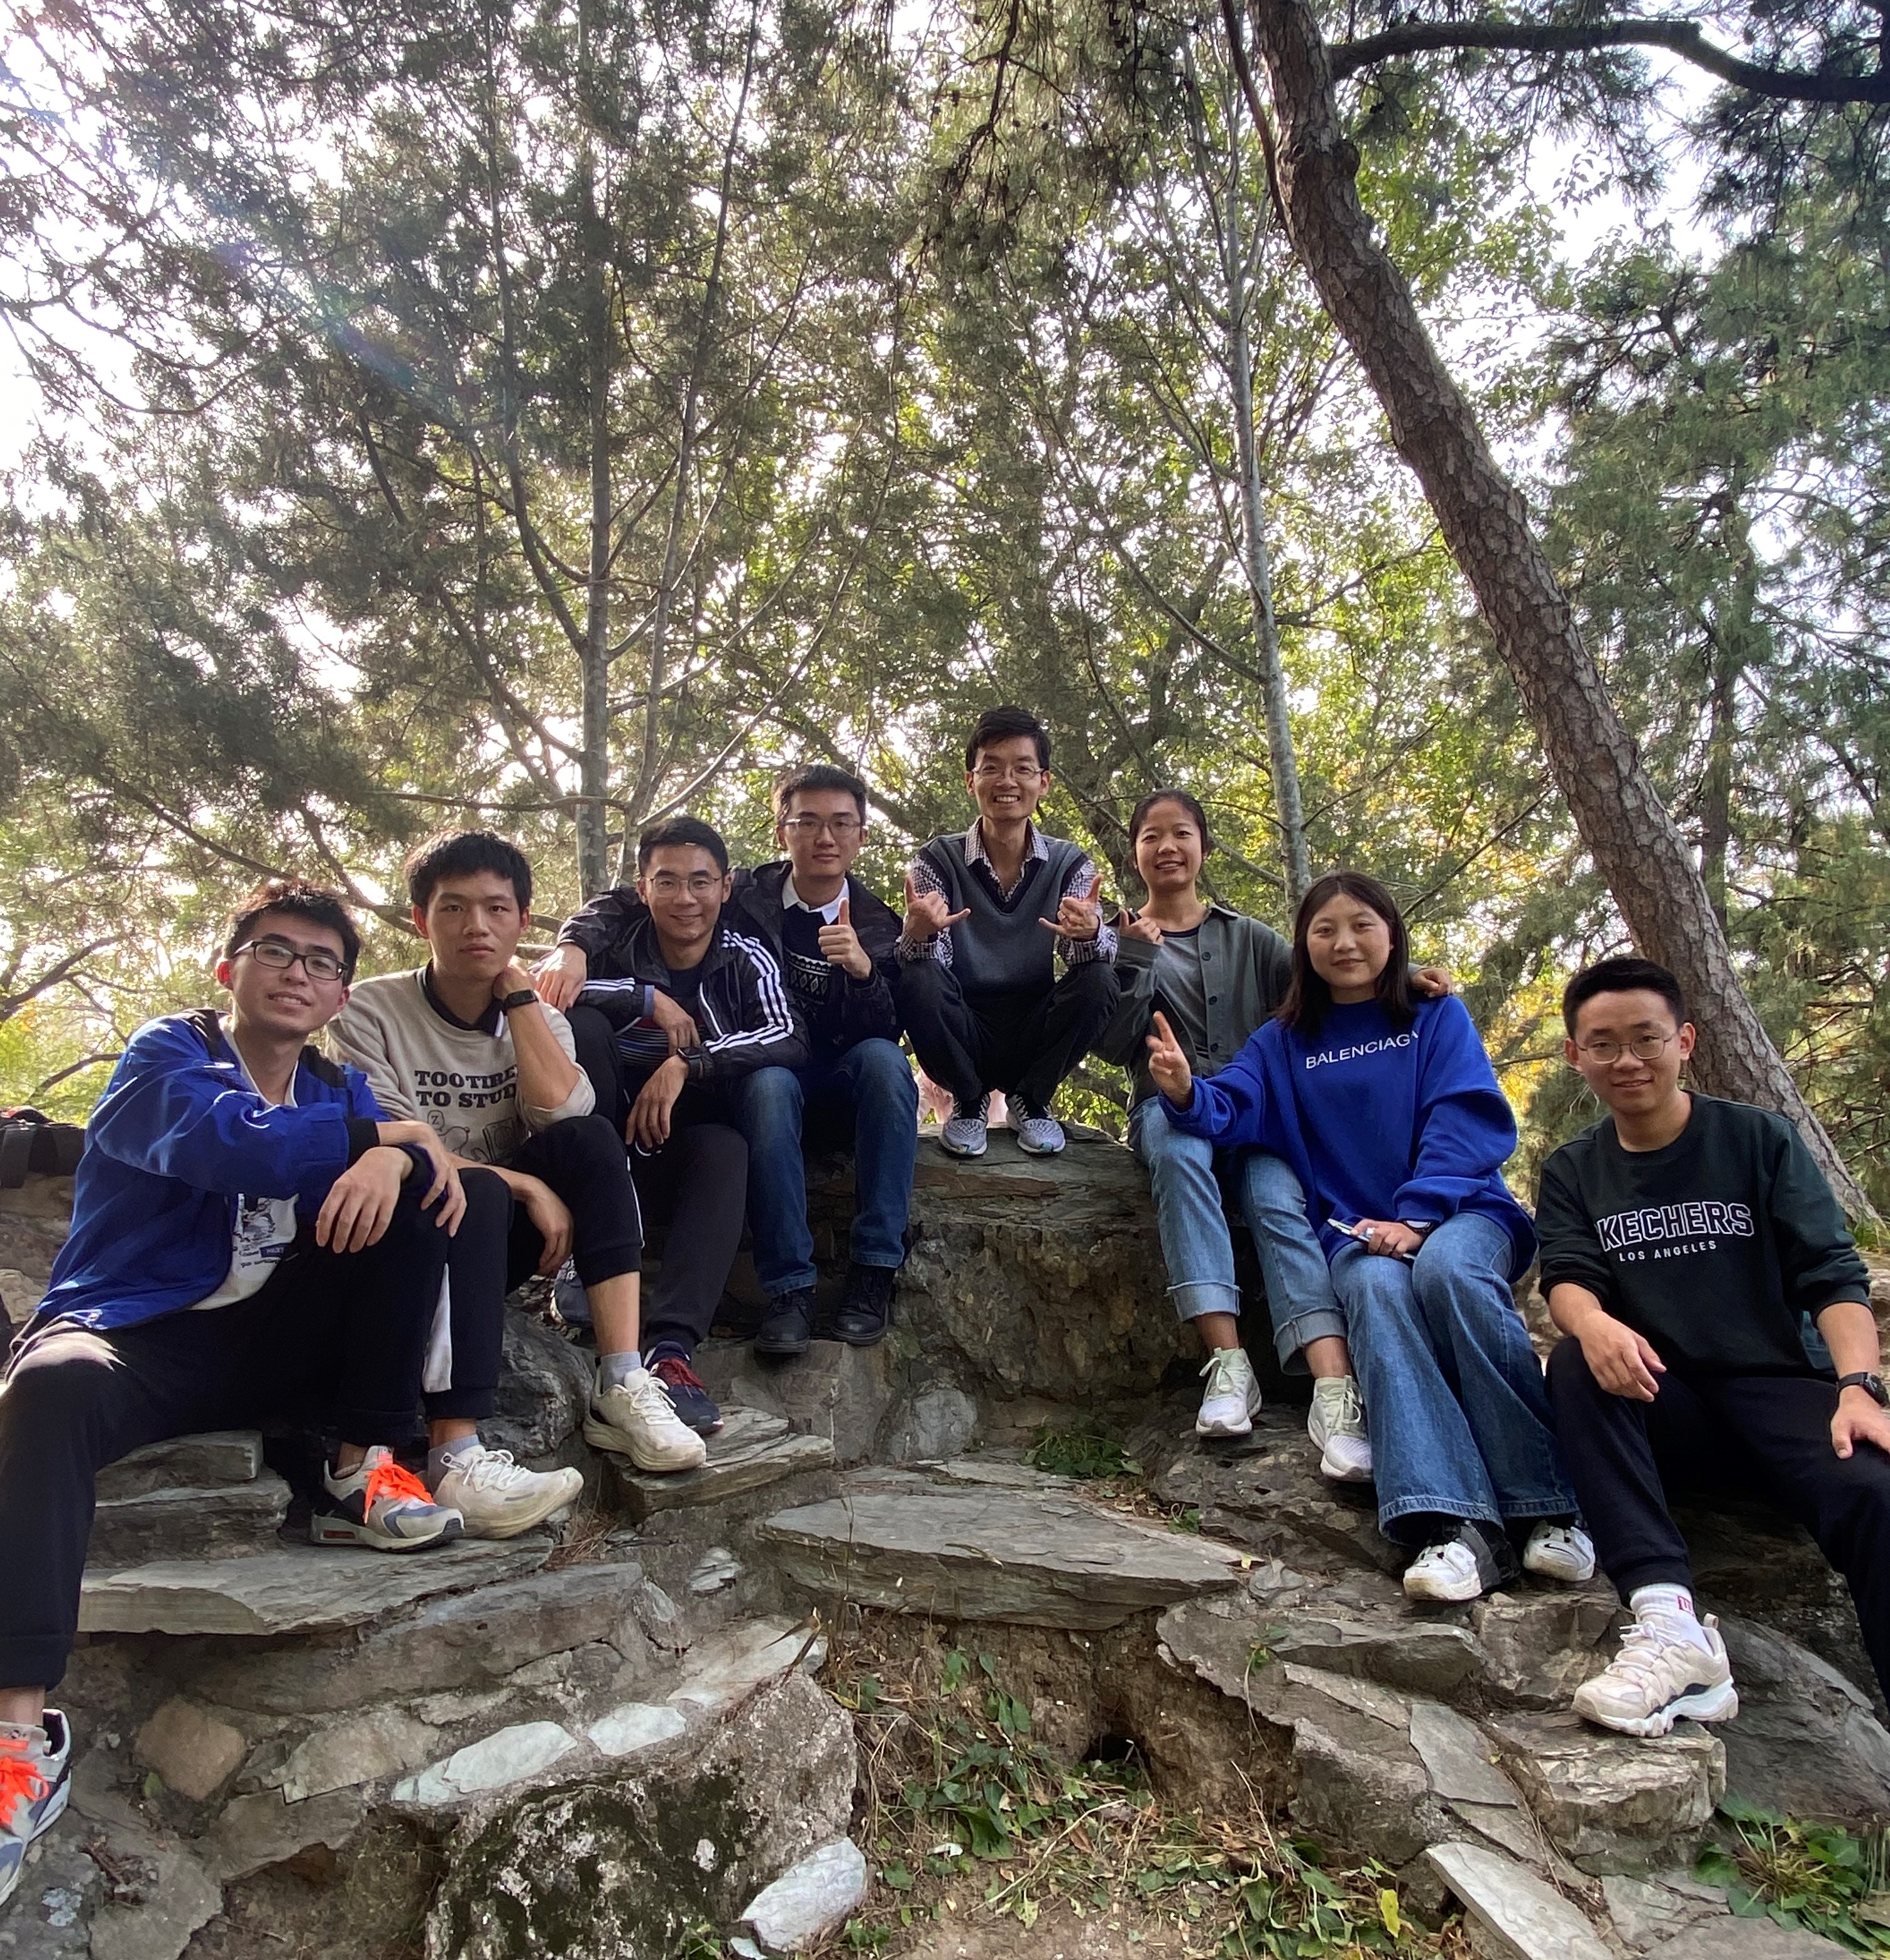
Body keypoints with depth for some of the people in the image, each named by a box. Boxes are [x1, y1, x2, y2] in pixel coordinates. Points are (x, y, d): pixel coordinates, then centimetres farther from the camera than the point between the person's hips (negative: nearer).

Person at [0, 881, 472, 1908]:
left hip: (272, 1342, 5)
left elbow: (419, 1159, -5)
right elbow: (234, 1140, -26)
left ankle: (362, 1471, -11)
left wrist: (394, 1158, -30)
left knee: (412, 1193, -9)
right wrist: (389, 1134, -14)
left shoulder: (338, 1089, 13)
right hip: (134, 1333, -5)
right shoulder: (167, 1052, -3)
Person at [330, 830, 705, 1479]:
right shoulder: (369, 1013, -7)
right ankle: (455, 1454, -40)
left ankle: (621, 1388, -28)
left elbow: (562, 1111, -13)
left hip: (497, 1240, 5)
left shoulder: (537, 1018, 8)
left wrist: (517, 990, -11)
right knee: (480, 1193, -36)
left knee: (594, 1140, -22)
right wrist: (524, 1185, -22)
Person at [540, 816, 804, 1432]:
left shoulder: (747, 960, -3)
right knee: (581, 1021, -26)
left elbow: (791, 1040, -21)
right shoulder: (612, 925, -3)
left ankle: (672, 1349, -45)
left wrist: (687, 1064, -32)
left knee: (726, 1149, -33)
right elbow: (548, 982, -23)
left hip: (678, 1147, 0)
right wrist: (650, 999, -27)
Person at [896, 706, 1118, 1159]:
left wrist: (1090, 934, -40)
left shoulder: (1070, 864, -2)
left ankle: (1032, 1099, 0)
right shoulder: (938, 860, -5)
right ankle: (969, 1101, -2)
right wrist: (917, 934, -40)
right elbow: (927, 957, -16)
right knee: (917, 981, -29)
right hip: (963, 1041, -1)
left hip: (1034, 1040, 1)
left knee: (1099, 982, -25)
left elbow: (1097, 953, -15)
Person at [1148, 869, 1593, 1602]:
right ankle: (1454, 1526, -44)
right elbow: (1232, 1108, 0)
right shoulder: (1284, 1042, 16)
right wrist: (1186, 1094, -25)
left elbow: (1469, 1122, -4)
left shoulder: (1438, 1017, 10)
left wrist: (1415, 1217, -19)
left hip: (1458, 1213, -1)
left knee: (1447, 1270, -34)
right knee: (1379, 1290, -33)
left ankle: (1550, 1507, -28)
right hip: (1357, 1234, 1)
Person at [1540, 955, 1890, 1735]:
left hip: (1776, 1388, -1)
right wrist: (1593, 1325, -29)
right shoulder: (1571, 1173, 12)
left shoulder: (1758, 1139, 7)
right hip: (1660, 1410, 2)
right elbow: (1566, 1278, -4)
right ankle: (1670, 1620, -40)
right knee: (1576, 1365, -30)